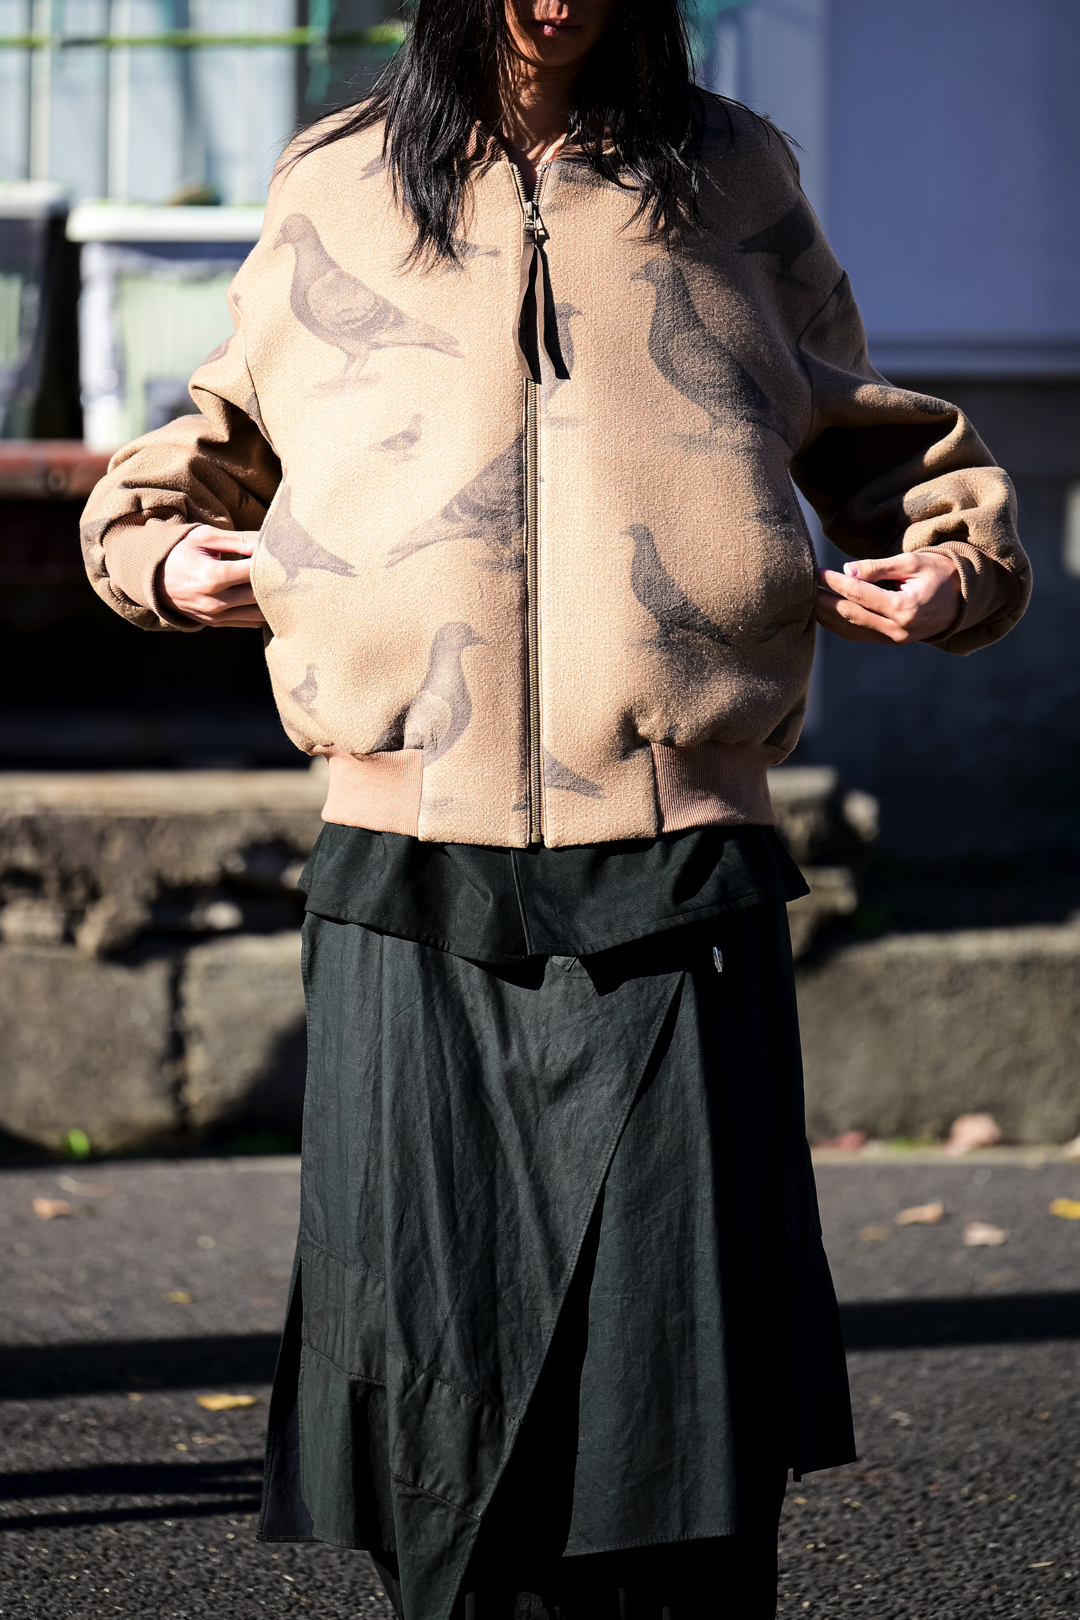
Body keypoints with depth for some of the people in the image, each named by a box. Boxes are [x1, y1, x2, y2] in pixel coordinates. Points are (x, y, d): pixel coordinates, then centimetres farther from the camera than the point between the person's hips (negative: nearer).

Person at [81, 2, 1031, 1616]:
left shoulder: (728, 182, 12)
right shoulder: (338, 194, 13)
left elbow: (875, 440, 23)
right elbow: (225, 428, 29)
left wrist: (959, 563, 5)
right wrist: (157, 547, 11)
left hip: (674, 879, -1)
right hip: (413, 877, 1)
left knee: (683, 1396, -6)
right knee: (440, 1382, 0)